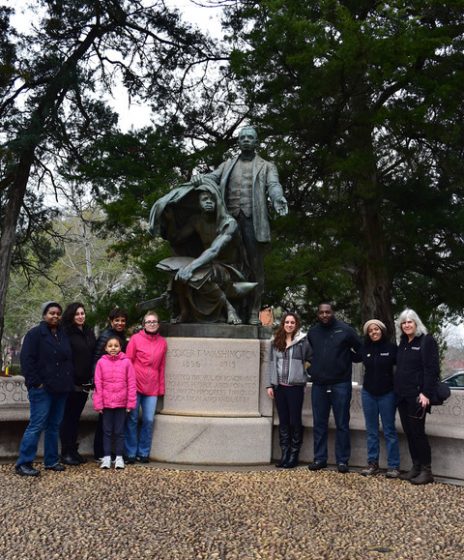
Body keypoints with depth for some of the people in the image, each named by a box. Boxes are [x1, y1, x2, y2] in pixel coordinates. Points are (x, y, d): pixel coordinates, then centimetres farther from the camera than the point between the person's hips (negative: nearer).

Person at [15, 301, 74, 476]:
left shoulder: (63, 335, 14)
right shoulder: (35, 333, -6)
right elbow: (26, 360, -11)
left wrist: (68, 380, 11)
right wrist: (35, 382, -15)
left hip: (60, 388, 7)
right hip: (42, 388, -7)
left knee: (54, 425, 11)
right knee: (37, 425, -8)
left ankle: (51, 460, 19)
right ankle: (23, 463, -1)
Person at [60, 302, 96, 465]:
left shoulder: (89, 332, 11)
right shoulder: (66, 333, -9)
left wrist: (92, 378, 10)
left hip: (84, 383, 6)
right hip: (70, 382, -6)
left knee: (76, 416, 13)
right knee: (68, 417, 2)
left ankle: (74, 450, 21)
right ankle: (66, 452, 9)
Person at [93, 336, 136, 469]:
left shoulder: (126, 362, -4)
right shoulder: (101, 362, -3)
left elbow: (131, 384, -3)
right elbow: (98, 384, -2)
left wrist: (130, 403, -5)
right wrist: (98, 404, -4)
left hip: (121, 403, -1)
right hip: (106, 403, 1)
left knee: (119, 431, 8)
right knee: (107, 431, 9)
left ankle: (119, 457, 17)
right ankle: (106, 457, 17)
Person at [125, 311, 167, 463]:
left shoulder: (162, 342, 8)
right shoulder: (135, 338, -1)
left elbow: (162, 367, 11)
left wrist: (161, 387, 9)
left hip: (152, 388, 2)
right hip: (135, 385, -2)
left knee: (149, 420, 2)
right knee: (132, 419, 4)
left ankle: (143, 452, 18)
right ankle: (130, 453, 16)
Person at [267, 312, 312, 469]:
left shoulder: (302, 341, -3)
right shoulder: (276, 342, 9)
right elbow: (272, 363, 10)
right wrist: (270, 385, 7)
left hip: (295, 386, -4)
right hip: (279, 386, 4)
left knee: (295, 421, 2)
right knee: (283, 421, 9)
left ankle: (294, 455, 11)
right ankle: (284, 454, 16)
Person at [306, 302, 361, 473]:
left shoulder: (345, 330, -4)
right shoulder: (312, 332, 9)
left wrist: (345, 359, -1)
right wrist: (313, 369, 11)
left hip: (340, 384, -4)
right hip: (318, 384, 4)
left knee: (342, 424, 3)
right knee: (319, 424, 10)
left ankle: (342, 460, 12)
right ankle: (319, 458, 19)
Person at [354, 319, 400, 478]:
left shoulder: (391, 347, -7)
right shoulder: (364, 349, 3)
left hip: (387, 394, -3)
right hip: (368, 393, 4)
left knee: (389, 431, 0)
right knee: (371, 431, 8)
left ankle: (393, 466, 5)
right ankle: (372, 463, 15)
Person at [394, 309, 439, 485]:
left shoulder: (427, 341, -7)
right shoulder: (403, 343, 16)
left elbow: (432, 369, -14)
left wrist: (425, 393, -21)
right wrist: (397, 390, 13)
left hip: (417, 395, -7)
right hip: (402, 395, 7)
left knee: (417, 431, -6)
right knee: (408, 432, 9)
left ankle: (426, 471, 3)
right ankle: (416, 467, 18)